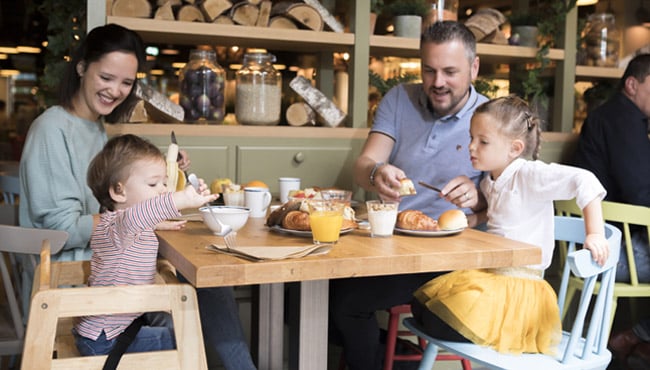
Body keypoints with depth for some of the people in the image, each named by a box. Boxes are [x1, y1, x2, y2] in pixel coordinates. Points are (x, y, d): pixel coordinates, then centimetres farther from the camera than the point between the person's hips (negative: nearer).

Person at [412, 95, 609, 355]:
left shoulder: (529, 175, -17)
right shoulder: (489, 182, 9)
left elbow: (584, 181, -25)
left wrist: (595, 235, -29)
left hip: (519, 283, -9)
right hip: (489, 275, 9)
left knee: (443, 325, -20)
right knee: (422, 307, 5)